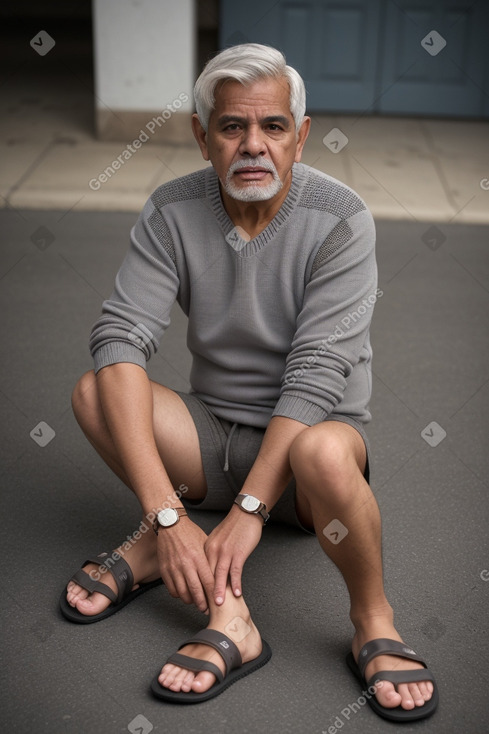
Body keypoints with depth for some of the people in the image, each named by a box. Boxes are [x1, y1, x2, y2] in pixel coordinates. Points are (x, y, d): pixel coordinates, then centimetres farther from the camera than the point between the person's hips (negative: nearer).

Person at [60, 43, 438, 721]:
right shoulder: (172, 213, -7)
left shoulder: (341, 220, -15)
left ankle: (374, 625, -10)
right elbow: (120, 339, -20)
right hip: (213, 436, 4)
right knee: (95, 391, -21)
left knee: (324, 451, -39)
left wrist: (248, 508, -29)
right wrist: (168, 512, -31)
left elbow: (315, 374, -22)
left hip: (307, 436, -3)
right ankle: (227, 609, -20)